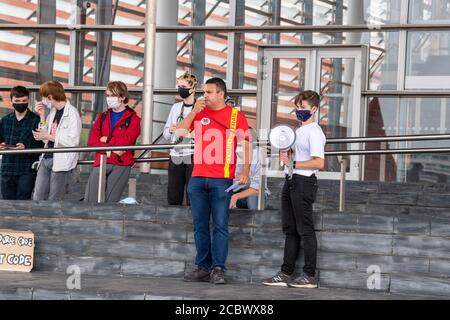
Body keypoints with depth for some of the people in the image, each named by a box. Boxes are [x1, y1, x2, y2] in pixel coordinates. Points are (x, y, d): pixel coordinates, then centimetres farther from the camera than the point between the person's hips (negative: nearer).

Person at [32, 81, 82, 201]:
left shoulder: (72, 113, -10)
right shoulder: (52, 111, 14)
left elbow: (73, 141, -17)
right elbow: (45, 136, 14)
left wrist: (48, 136, -13)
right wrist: (42, 116, 6)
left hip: (62, 162, -7)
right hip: (46, 159, 7)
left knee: (53, 202, -3)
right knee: (37, 200, 3)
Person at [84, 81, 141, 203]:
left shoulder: (133, 118, 5)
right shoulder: (102, 117, 19)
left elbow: (127, 141, -10)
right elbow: (92, 141, 8)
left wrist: (107, 140, 0)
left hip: (121, 164, -4)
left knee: (110, 202, -5)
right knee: (90, 201, -6)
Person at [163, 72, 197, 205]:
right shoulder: (176, 107, 14)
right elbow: (166, 134, 19)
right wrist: (170, 130, -2)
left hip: (193, 157, -5)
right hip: (175, 156, 6)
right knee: (173, 199, 8)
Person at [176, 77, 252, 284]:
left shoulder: (236, 116, 3)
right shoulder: (198, 114, 13)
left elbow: (246, 145, 1)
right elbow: (179, 133, 4)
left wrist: (245, 172, -7)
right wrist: (193, 112, -4)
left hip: (222, 180, -4)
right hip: (198, 178, 4)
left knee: (220, 226, -5)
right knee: (200, 226, 5)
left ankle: (218, 269, -3)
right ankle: (203, 268, 10)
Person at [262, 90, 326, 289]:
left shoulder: (314, 132, -11)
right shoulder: (298, 131, 18)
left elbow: (319, 162, -20)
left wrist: (292, 163, -19)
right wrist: (286, 154, 6)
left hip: (304, 182, -10)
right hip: (291, 182, 10)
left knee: (305, 230, -5)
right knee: (290, 230, 10)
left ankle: (310, 276, 0)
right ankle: (286, 274, 14)